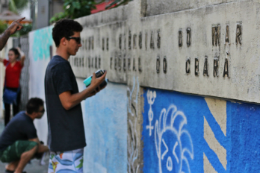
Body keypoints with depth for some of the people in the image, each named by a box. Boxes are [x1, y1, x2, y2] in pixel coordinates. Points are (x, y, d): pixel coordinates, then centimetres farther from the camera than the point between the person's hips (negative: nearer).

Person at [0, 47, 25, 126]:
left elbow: (23, 57, -22)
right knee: (7, 109, 10)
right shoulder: (7, 63, 6)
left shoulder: (19, 64, -4)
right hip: (7, 88, 4)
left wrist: (19, 50, -5)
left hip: (16, 89, -4)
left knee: (16, 110, 3)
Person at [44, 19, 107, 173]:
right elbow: (67, 102, -20)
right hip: (69, 140, -10)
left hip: (57, 138, 10)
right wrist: (92, 87, -11)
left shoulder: (54, 65, 15)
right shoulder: (61, 66, -15)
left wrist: (89, 92, 10)